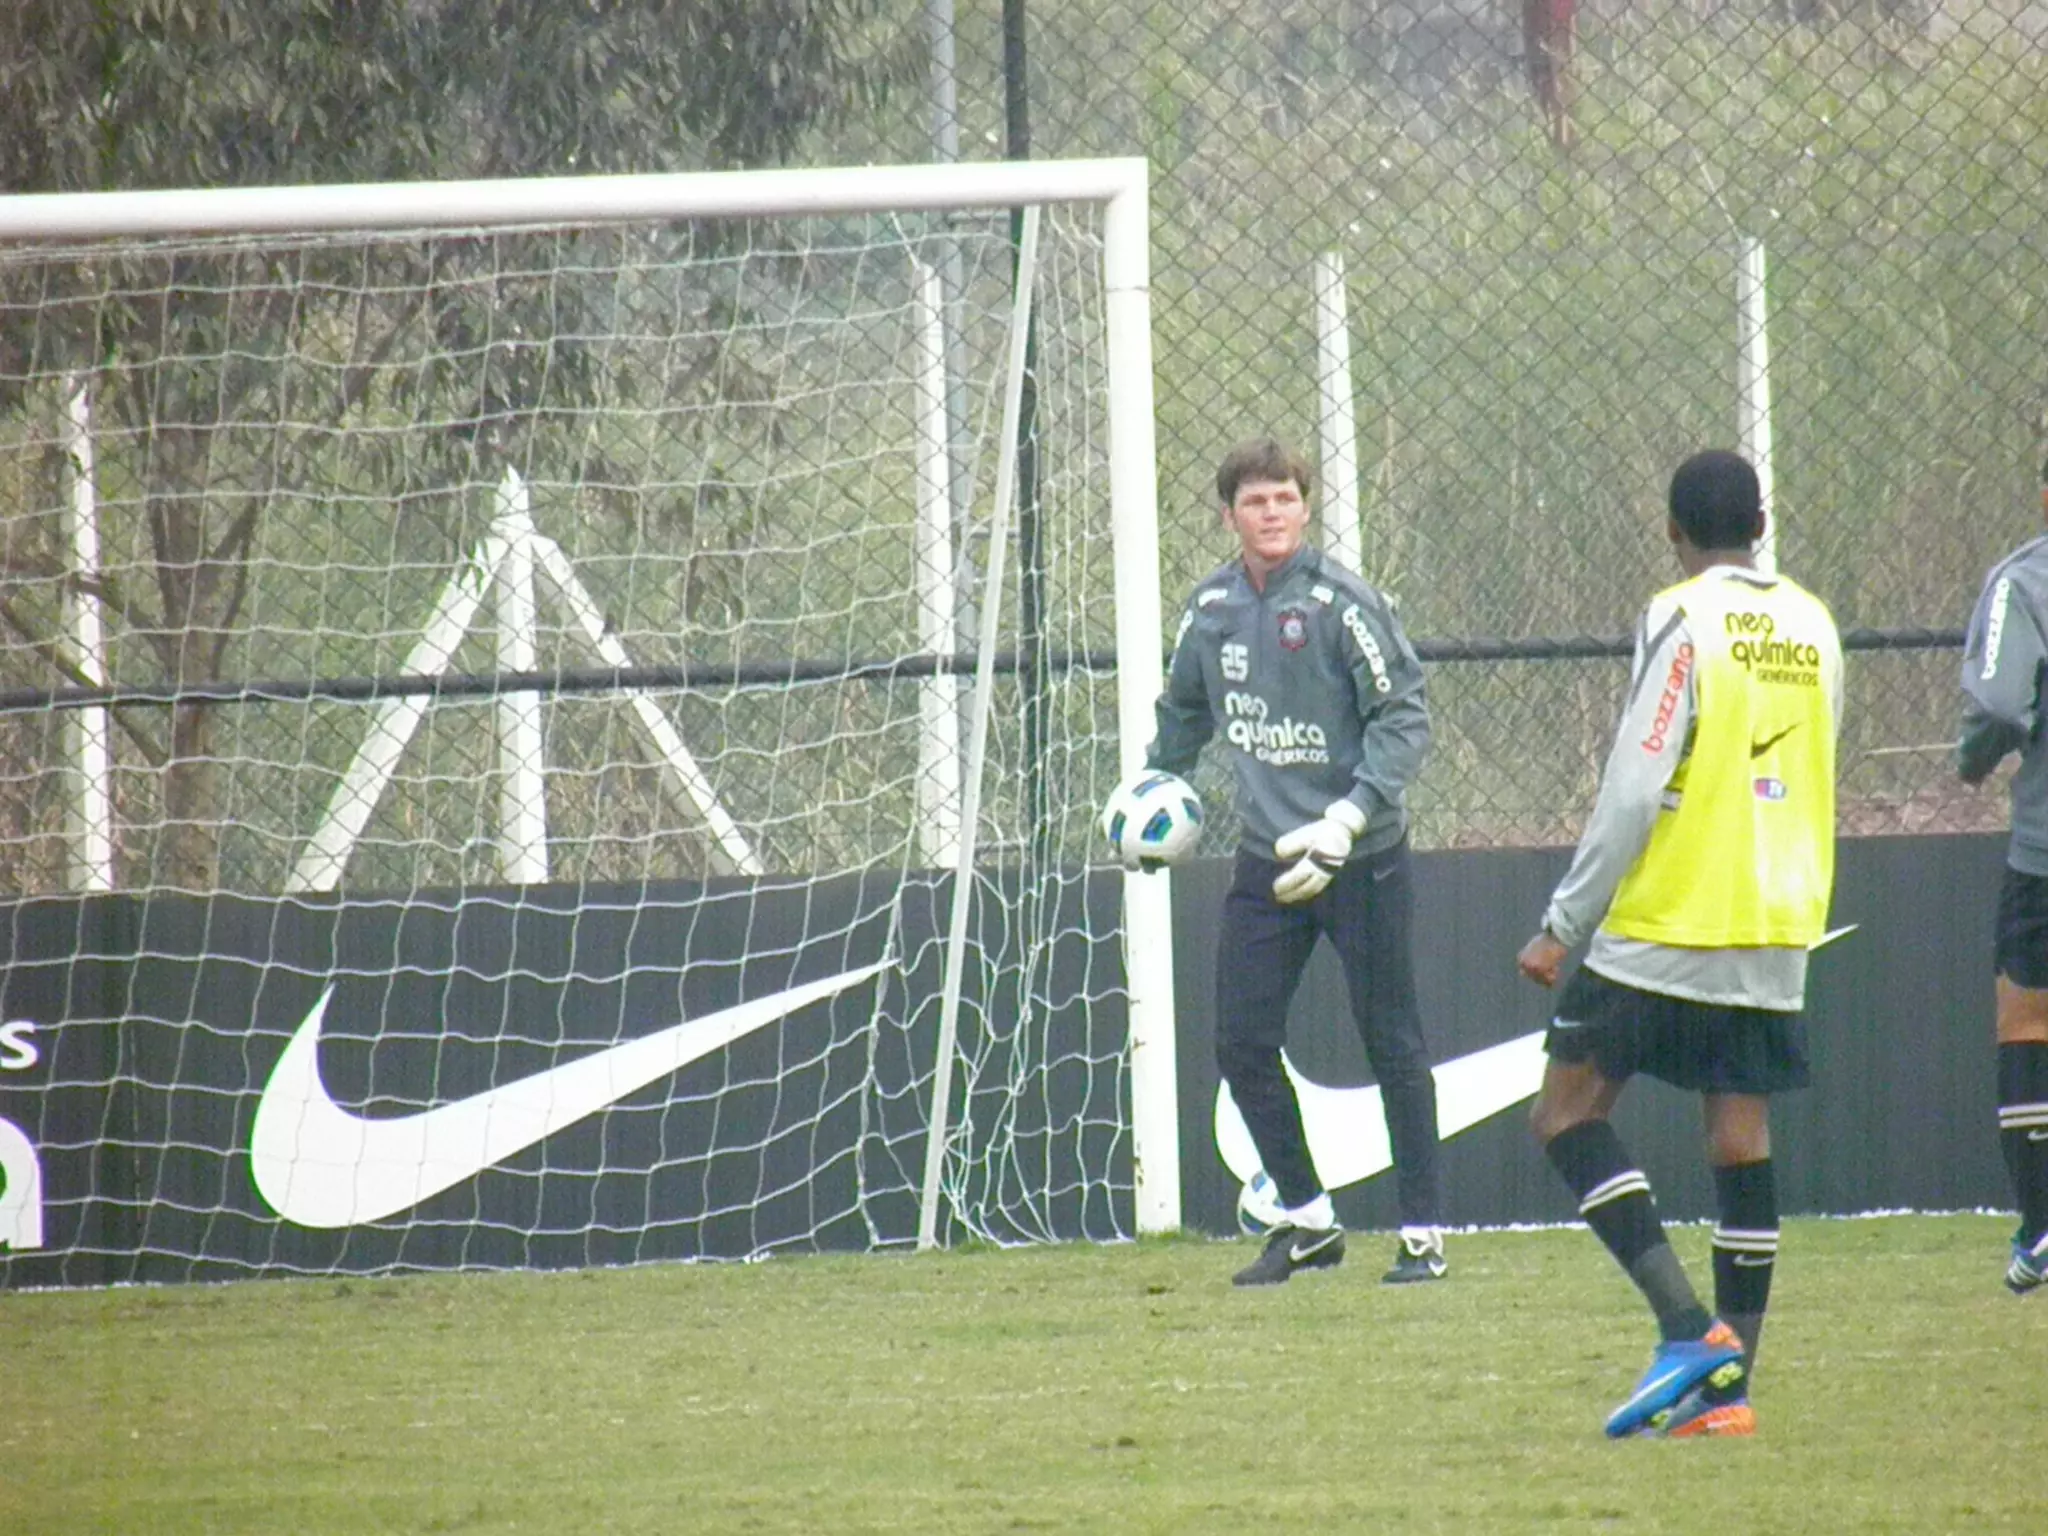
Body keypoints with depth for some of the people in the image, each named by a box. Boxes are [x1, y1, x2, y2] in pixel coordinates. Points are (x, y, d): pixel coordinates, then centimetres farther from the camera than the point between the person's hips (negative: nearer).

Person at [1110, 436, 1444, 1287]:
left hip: (1361, 858, -5)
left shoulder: (1340, 601, -13)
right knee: (1242, 1045, 2)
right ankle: (1306, 1221, 17)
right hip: (1266, 858, 5)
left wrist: (1348, 819, -22)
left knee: (1390, 1045, 0)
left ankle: (1422, 1233, 9)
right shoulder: (1210, 608, 4)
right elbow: (1184, 713, 23)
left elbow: (1405, 718, -13)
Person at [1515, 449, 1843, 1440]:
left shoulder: (1681, 622, -10)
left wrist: (1565, 924, -10)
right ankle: (1726, 1387, 4)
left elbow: (1634, 790, -15)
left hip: (1666, 924, -6)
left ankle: (1690, 1330, -13)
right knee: (1742, 1138, 7)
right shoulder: (1812, 626, 9)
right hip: (1777, 930, 6)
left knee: (1569, 1114, 1)